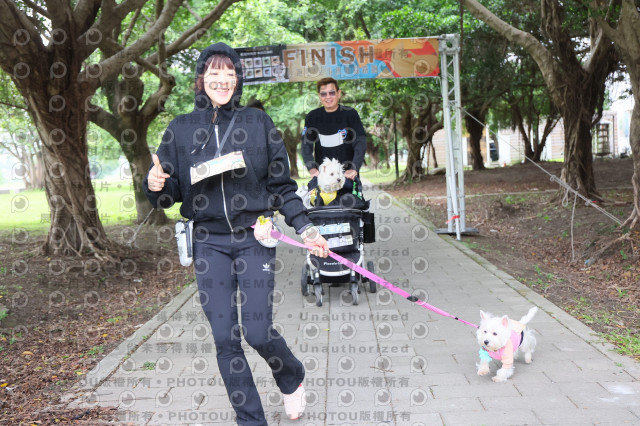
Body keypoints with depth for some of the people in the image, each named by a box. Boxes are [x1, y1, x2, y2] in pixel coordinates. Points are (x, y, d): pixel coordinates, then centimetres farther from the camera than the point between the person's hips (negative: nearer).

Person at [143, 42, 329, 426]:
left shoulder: (258, 122, 3)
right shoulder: (181, 129, 6)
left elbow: (282, 185, 6)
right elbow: (171, 193, 7)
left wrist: (305, 227, -1)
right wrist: (156, 185, -15)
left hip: (254, 238, -2)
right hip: (209, 243, 2)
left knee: (258, 332, -6)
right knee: (225, 340, 3)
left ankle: (293, 379, 29)